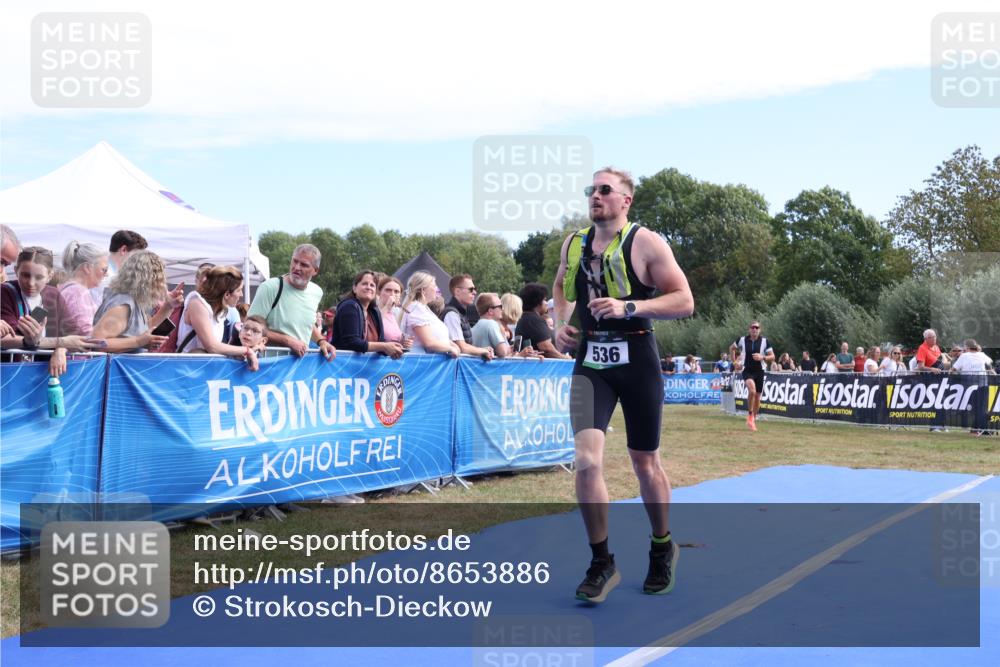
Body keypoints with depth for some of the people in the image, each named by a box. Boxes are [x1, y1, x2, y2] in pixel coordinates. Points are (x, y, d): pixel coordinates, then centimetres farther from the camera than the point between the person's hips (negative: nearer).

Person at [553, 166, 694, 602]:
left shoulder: (646, 243, -8)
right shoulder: (573, 244, 7)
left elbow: (684, 302, -11)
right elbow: (561, 286, 27)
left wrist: (629, 307, -23)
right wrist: (560, 323, 8)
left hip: (637, 363, -3)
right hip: (589, 363, 3)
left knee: (645, 463, 10)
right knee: (586, 460, -14)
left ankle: (662, 549, 35)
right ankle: (601, 563, 1)